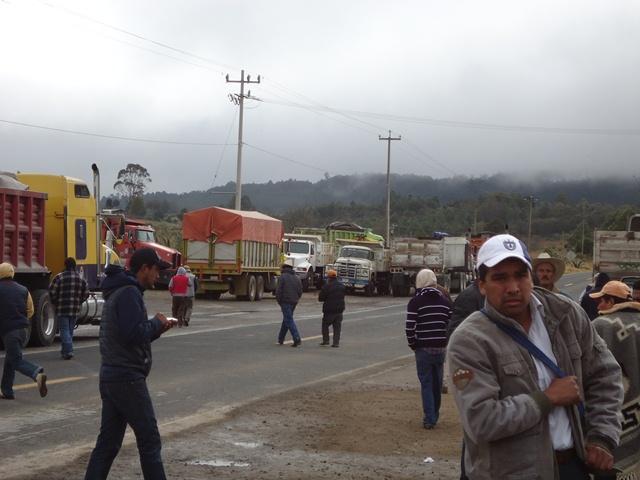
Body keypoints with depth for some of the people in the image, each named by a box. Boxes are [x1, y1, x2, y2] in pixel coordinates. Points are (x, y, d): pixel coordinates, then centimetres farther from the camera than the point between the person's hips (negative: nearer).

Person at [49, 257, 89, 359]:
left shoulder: (59, 277, -9)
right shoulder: (81, 278, 4)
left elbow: (52, 292, -9)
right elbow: (86, 293, 6)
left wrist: (55, 303, 6)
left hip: (62, 309, -4)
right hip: (75, 310, 4)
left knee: (64, 330, -2)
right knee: (70, 330, 16)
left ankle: (68, 351, -15)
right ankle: (65, 351, 24)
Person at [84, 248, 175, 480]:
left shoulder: (117, 292, 18)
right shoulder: (129, 293, -15)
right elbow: (134, 334, -25)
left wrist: (157, 328, 10)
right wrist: (156, 323, -8)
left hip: (110, 376, 10)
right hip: (127, 377, -10)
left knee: (108, 441, 9)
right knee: (149, 438, -1)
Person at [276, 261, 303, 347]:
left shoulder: (283, 277, -8)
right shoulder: (296, 278, 11)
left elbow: (278, 290, -12)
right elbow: (300, 291, 11)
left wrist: (279, 301, -1)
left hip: (285, 301, -7)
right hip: (294, 302, 7)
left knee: (289, 320, -8)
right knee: (286, 319, 18)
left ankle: (297, 339, -19)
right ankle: (281, 339, 26)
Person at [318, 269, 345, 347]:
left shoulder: (327, 286, -14)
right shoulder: (341, 286, 7)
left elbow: (320, 298, -11)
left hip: (329, 309, -5)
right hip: (339, 309, 5)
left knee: (325, 325, 11)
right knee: (337, 326, 7)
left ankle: (326, 340, 7)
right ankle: (336, 342, 4)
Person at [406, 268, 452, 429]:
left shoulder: (415, 302, -8)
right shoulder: (445, 301, 7)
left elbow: (410, 328, -14)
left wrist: (413, 345, 0)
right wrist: (446, 343, 11)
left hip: (423, 349, -4)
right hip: (441, 348, 4)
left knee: (426, 383, 2)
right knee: (437, 383, 14)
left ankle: (429, 419, -2)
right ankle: (434, 416, 24)